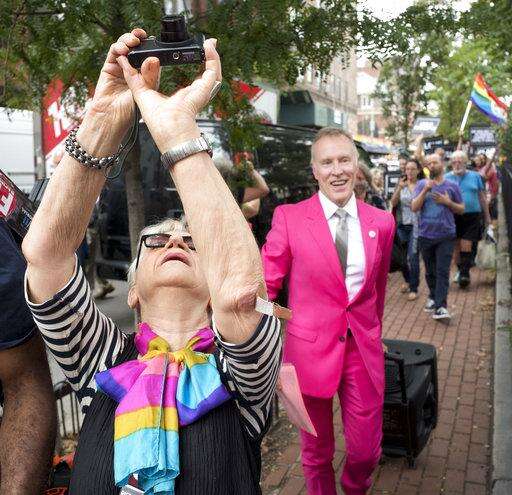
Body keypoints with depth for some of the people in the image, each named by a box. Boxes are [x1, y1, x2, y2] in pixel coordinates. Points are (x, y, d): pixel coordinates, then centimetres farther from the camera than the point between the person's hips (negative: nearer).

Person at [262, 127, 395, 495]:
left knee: (366, 451, 13)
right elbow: (265, 285, -6)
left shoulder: (382, 222, 1)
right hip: (310, 348, -2)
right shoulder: (289, 218, -10)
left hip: (364, 349, 3)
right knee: (316, 453, 16)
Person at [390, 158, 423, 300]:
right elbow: (393, 203, -4)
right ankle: (408, 280, 35)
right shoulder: (401, 184, 5)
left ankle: (414, 288, 3)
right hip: (402, 225, 4)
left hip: (416, 225, -4)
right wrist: (399, 188, -16)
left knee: (413, 257, -7)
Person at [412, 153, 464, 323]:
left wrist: (448, 202, -10)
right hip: (425, 235, 2)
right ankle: (433, 297, 34)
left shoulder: (452, 186, 3)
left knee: (443, 271, -8)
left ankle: (440, 307, -9)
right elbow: (414, 207, -5)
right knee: (430, 271, 14)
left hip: (445, 236, -2)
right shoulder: (422, 184, 4)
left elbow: (461, 209, 8)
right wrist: (425, 190, -16)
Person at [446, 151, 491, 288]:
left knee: (465, 246, -8)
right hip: (453, 216, 1)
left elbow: (482, 197, 10)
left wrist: (487, 216, 13)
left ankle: (465, 273, 4)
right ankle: (461, 271, 26)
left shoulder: (475, 176, 5)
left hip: (472, 216, -1)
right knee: (457, 246, 9)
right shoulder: (446, 178, 3)